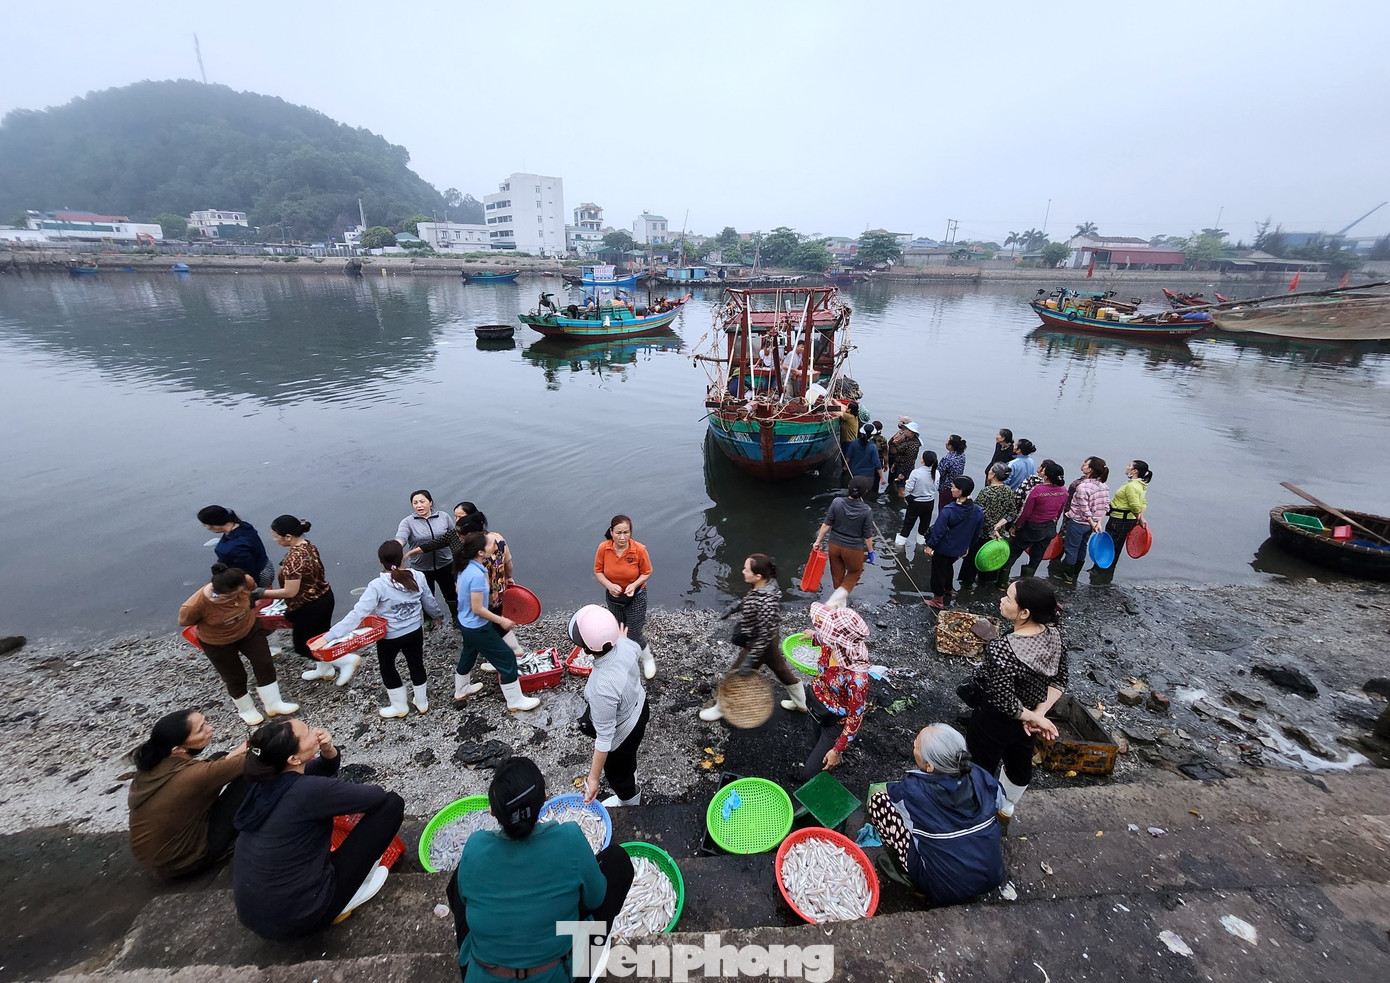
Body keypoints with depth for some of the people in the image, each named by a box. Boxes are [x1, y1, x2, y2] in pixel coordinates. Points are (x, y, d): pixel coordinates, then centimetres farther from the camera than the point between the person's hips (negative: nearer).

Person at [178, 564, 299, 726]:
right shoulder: (195, 605, -37)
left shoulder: (246, 581, -30)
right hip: (218, 643, -3)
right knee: (235, 677, 13)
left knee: (265, 665, 5)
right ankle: (246, 709, 40)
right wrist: (209, 622, -12)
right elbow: (183, 623, -13)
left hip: (250, 629, 3)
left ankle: (273, 704, 24)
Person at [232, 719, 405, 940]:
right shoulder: (308, 790, -26)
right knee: (391, 803, -7)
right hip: (296, 917, -8)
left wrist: (328, 750, -9)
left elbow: (326, 770, 13)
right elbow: (377, 795, -14)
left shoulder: (265, 779, -4)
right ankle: (350, 895, 5)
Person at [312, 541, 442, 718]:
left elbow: (358, 614, -29)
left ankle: (400, 707, 38)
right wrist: (438, 616, 20)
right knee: (416, 665, 22)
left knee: (387, 669, 23)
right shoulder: (418, 576, -14)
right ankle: (422, 703, 41)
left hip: (389, 637, -3)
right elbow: (429, 602, 0)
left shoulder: (378, 585, -24)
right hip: (415, 632, 3)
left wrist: (328, 637, -28)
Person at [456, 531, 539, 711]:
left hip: (465, 622, 10)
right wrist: (501, 621, -16)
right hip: (477, 627, -10)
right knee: (507, 658, 2)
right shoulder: (477, 575, -32)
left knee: (468, 654, 31)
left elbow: (458, 591, 12)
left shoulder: (465, 568, -4)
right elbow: (478, 609, -28)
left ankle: (461, 691, 53)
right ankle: (516, 701, 14)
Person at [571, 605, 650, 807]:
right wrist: (620, 636, 21)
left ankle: (629, 804, 59)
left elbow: (605, 737, -33)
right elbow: (638, 653, 0)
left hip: (622, 732, -6)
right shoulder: (624, 644, -28)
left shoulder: (602, 689, -46)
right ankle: (630, 775, 70)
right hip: (638, 707, 6)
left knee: (617, 774, 29)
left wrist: (593, 778, -19)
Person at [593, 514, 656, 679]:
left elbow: (646, 572, -12)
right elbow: (598, 571, -8)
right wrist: (610, 585, -25)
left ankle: (648, 658, 30)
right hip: (613, 597, 3)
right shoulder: (603, 548, -21)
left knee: (634, 635, 0)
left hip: (636, 597, -3)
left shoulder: (639, 550, -26)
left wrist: (634, 585, -29)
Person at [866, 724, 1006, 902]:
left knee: (878, 801, -7)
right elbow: (999, 802, 10)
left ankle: (903, 868, 5)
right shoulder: (979, 775, -13)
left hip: (946, 890, -5)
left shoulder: (912, 791, -23)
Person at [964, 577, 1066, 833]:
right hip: (1026, 720, 7)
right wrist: (1039, 713, -10)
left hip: (993, 723, -7)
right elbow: (1059, 681, -4)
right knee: (1020, 765, 30)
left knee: (982, 771, 18)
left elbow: (1004, 703, -30)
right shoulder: (1054, 635, -16)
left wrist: (1033, 716, -13)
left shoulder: (1002, 650, -38)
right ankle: (1006, 812, 56)